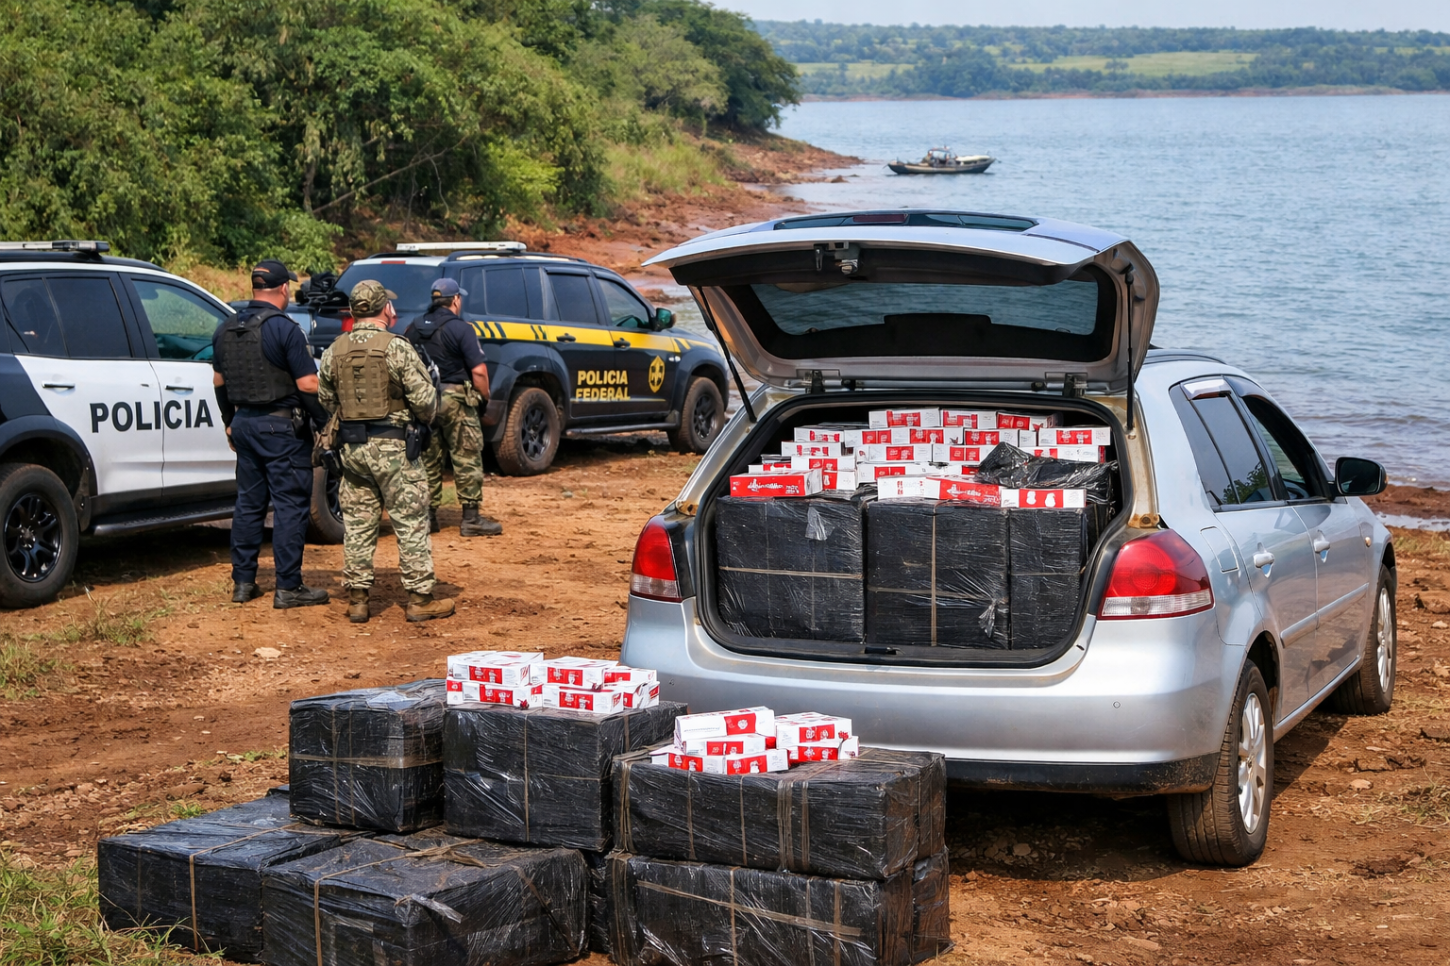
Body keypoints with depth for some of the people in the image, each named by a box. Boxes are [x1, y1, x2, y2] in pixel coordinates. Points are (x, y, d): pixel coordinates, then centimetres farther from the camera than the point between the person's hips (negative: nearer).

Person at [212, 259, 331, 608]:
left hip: (244, 423, 7)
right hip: (281, 426, -7)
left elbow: (219, 382, 17)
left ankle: (243, 582, 17)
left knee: (249, 502, 14)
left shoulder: (226, 330, 8)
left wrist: (230, 423, 27)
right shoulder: (284, 328, -15)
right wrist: (326, 423, -7)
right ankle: (288, 588, -1)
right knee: (290, 505, -2)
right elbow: (308, 385, -18)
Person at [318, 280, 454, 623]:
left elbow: (324, 401, 10)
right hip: (393, 445, -5)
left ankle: (357, 599, 12)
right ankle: (420, 598, 5)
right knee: (411, 522, 3)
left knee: (357, 524, 11)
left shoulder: (334, 352, 4)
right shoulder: (397, 347, -11)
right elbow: (423, 399, -11)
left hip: (351, 445, 5)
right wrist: (426, 418, 10)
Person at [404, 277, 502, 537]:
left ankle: (428, 517, 16)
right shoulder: (460, 329, -11)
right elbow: (478, 371, -16)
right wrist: (485, 396, -1)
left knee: (428, 460, 13)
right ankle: (471, 519, 0)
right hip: (454, 399, -6)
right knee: (467, 459, 0)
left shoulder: (414, 328, 6)